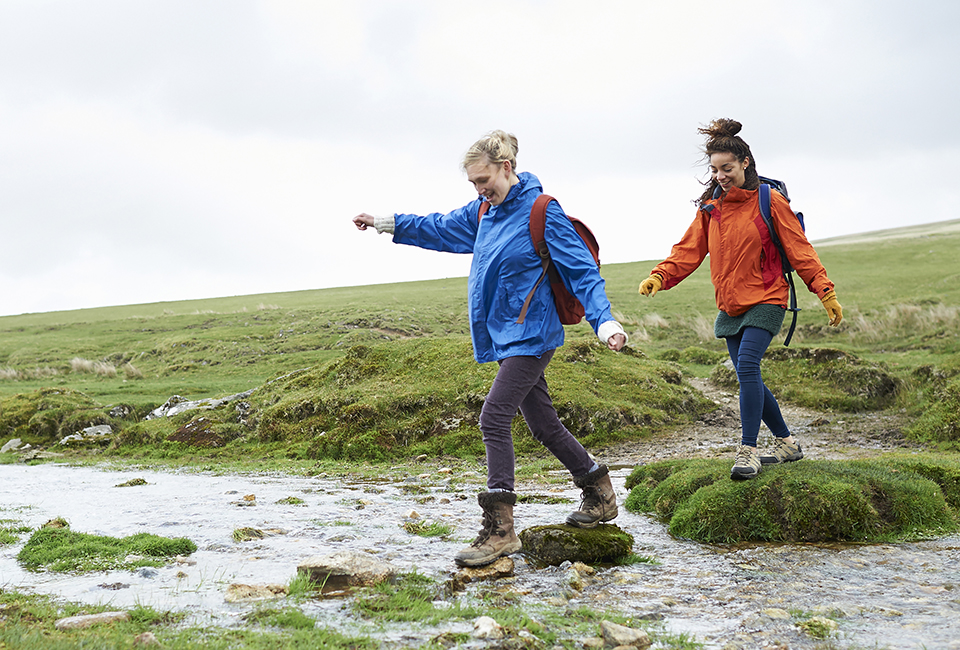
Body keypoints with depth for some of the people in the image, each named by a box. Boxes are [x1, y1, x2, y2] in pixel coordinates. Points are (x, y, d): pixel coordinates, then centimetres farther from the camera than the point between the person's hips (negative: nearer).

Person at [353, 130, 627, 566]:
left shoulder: (541, 211, -13)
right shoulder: (483, 211, 10)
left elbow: (582, 269, -14)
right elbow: (441, 229, 25)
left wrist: (604, 321, -25)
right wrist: (387, 224, 22)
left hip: (530, 335, -8)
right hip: (505, 335, 8)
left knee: (494, 417, -16)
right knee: (542, 423, 14)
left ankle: (499, 528, -14)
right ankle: (599, 492, 30)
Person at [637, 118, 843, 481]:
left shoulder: (769, 203, -6)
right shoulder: (710, 207, 8)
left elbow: (800, 250, -6)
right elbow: (689, 250, 4)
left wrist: (826, 293, -11)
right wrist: (660, 276, -13)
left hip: (765, 301, -6)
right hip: (730, 307, 6)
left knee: (747, 366, -23)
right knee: (749, 380, 8)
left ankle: (748, 451, -21)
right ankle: (786, 443, 26)